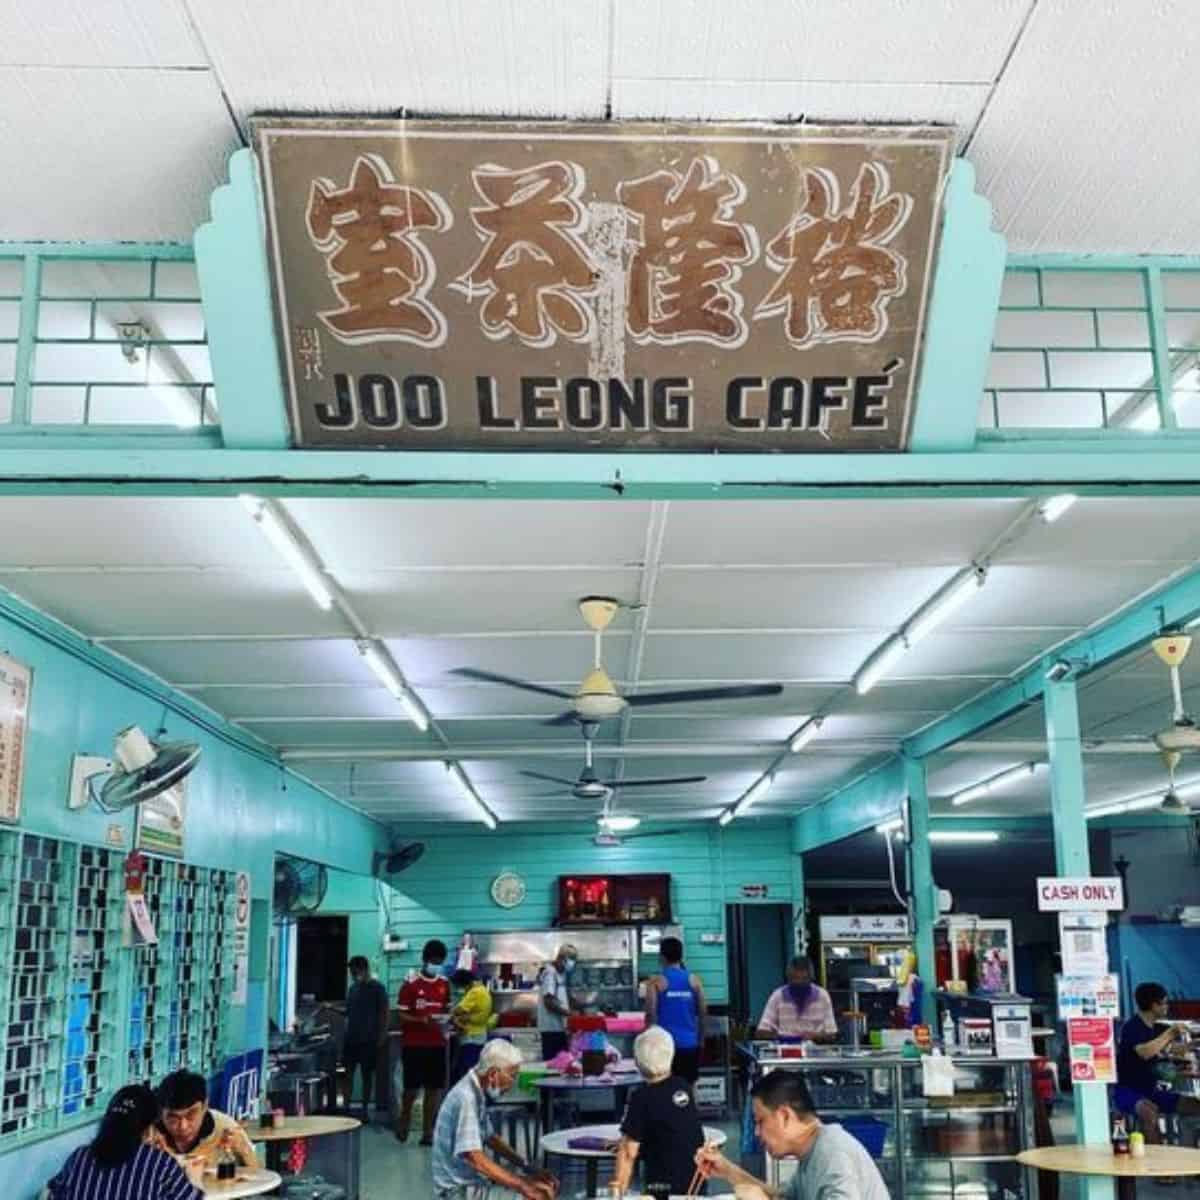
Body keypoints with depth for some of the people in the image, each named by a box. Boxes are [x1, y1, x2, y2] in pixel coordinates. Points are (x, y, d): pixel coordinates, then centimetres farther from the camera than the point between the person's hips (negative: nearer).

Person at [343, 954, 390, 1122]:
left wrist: (382, 1036, -11)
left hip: (369, 1039, -5)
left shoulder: (377, 988, -6)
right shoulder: (353, 988, 11)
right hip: (351, 1037, 5)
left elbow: (383, 1013, -7)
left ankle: (365, 1109, 11)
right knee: (348, 1072, 2)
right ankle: (346, 1107, 5)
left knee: (367, 1074, 3)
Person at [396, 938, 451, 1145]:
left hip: (437, 1044, 4)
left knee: (434, 1089, 4)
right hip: (414, 1045, -4)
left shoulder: (444, 984, 7)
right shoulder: (410, 985, -8)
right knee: (411, 1088, 3)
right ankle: (404, 1122, 29)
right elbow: (402, 1016, -8)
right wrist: (421, 1020, -24)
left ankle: (427, 1132, 12)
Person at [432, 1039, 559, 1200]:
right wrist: (522, 1186, -29)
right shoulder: (466, 1098, -22)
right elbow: (476, 1159, -29)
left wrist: (528, 1168, 9)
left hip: (474, 1180, 9)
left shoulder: (477, 1093, 7)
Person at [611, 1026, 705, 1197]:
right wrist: (625, 1141, 26)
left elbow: (628, 1153, -16)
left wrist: (617, 1189, -11)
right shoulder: (684, 1087, 3)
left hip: (665, 1185, -6)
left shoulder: (642, 1098, -15)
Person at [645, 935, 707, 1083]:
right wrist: (701, 1039, 16)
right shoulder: (695, 980, 3)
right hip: (689, 1043, 3)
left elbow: (651, 1014, -9)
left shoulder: (656, 982, -6)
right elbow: (703, 1012, 5)